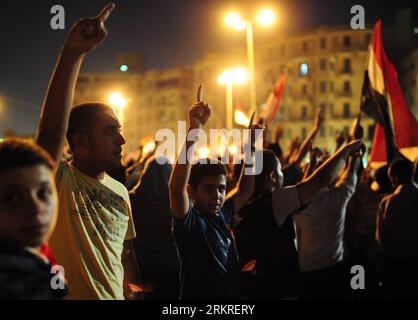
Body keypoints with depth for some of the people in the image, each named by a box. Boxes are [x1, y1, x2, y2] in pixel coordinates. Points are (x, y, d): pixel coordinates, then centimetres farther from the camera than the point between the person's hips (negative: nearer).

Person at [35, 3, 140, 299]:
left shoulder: (120, 191, 5)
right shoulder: (58, 182, -14)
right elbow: (52, 130, -32)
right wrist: (73, 53, -40)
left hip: (116, 296, 6)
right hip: (70, 294, -6)